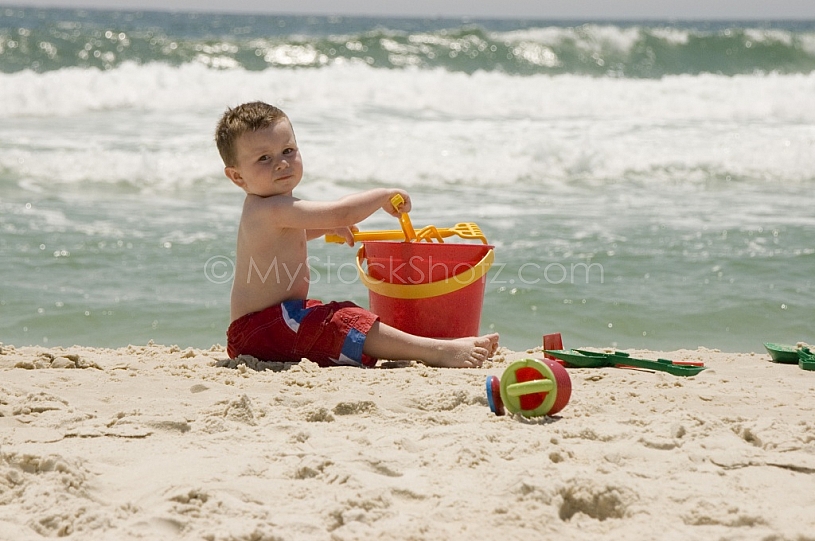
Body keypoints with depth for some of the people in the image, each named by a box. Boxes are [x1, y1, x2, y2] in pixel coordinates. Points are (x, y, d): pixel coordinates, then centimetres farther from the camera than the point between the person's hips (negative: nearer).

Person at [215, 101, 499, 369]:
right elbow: (342, 212, -25)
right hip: (257, 330, -11)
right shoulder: (274, 208, -21)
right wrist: (386, 194, -10)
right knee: (338, 322, -24)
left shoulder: (262, 210, 13)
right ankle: (437, 351, -30)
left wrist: (328, 227, 26)